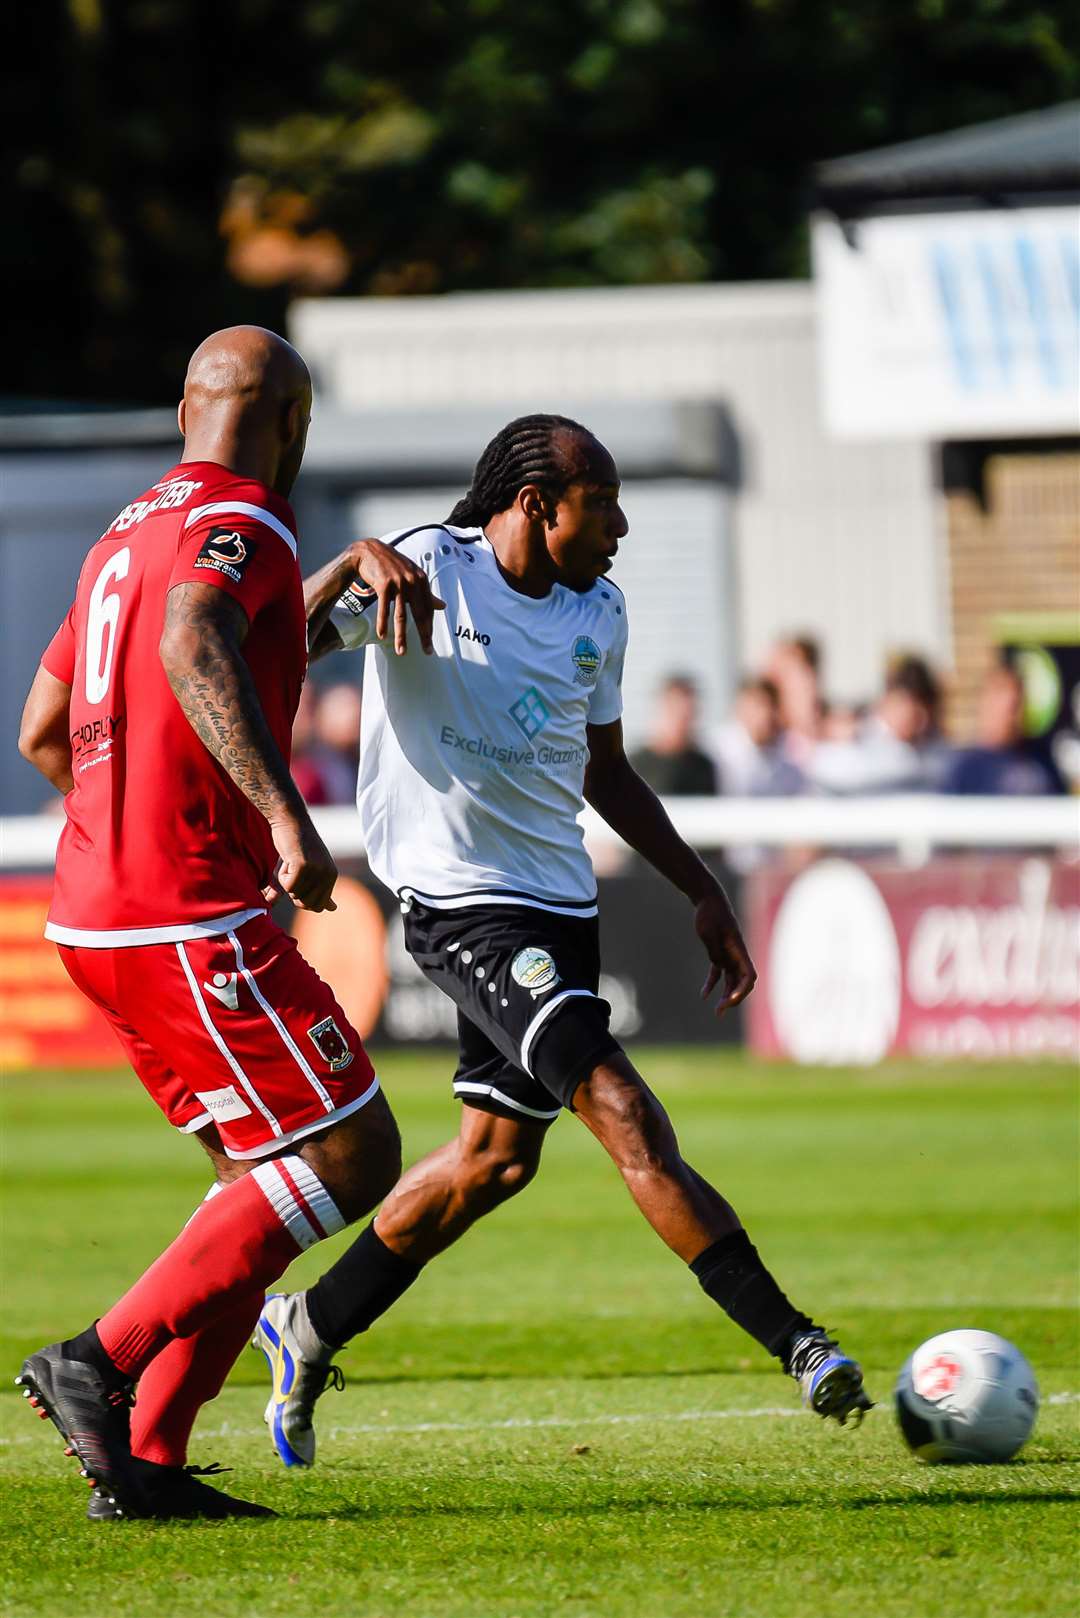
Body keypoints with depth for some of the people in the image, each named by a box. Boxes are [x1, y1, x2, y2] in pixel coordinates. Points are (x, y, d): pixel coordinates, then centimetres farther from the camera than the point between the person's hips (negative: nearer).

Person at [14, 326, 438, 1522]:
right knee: (351, 1156, -7)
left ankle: (144, 1460, 6)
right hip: (191, 921, -9)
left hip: (98, 915, 9)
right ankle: (101, 1359, -13)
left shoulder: (127, 534, 18)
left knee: (267, 1182, 13)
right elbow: (195, 649, -32)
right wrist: (284, 816, -39)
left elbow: (41, 731, 26)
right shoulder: (238, 525, -10)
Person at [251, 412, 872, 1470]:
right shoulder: (429, 571, -9)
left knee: (497, 1157, 13)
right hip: (464, 905, -8)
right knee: (625, 1115, -17)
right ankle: (798, 1346, -20)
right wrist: (352, 565, -34)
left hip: (557, 903, 8)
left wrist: (703, 894, 22)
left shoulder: (597, 615, 12)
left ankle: (310, 1332, 30)